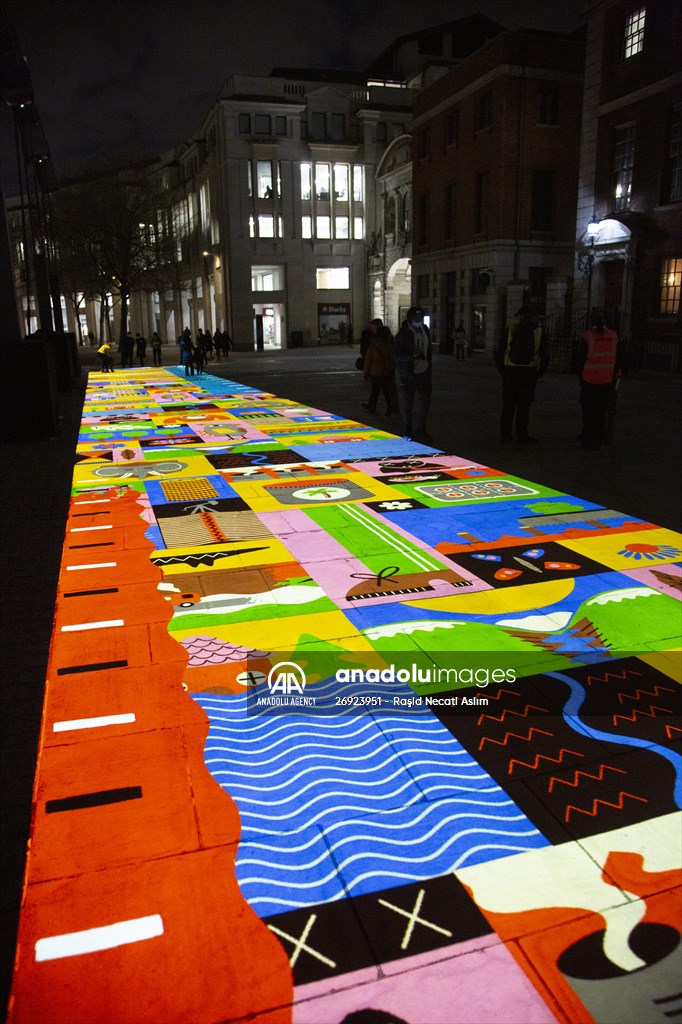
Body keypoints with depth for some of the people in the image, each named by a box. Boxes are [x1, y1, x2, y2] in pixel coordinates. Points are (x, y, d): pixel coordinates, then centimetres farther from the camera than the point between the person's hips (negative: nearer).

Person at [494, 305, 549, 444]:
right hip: (529, 372, -1)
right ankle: (521, 435, 6)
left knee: (508, 403, 7)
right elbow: (545, 355, 5)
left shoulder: (510, 330, 3)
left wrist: (502, 370, 10)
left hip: (510, 371, 1)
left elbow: (499, 352, 3)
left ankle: (505, 434, 9)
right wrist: (539, 373, 12)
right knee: (524, 404, 4)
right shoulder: (538, 331, 4)